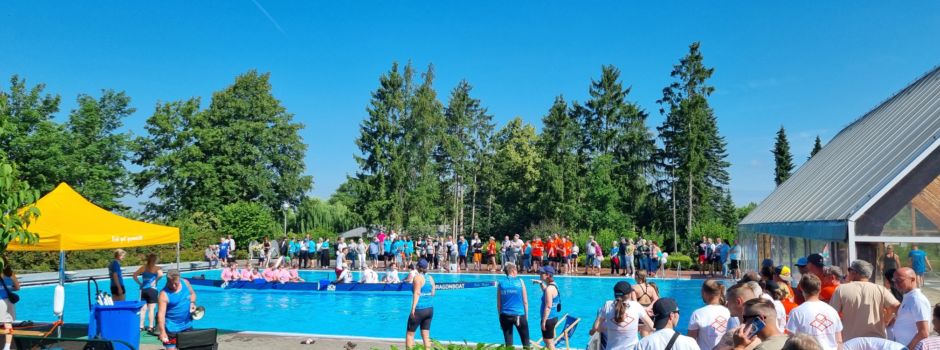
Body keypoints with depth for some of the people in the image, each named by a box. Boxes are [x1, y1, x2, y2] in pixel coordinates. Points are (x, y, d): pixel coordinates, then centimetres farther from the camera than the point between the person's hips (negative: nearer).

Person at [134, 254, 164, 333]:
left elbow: (135, 275, 0)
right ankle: (151, 327, 4)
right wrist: (155, 281, -9)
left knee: (143, 309, 10)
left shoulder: (143, 267, 6)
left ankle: (141, 326, 12)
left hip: (143, 289, 4)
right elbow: (161, 274, -24)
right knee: (151, 309, 1)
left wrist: (140, 283, 5)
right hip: (152, 290, -4)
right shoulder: (156, 268, -6)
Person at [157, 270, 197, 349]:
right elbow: (161, 314, -25)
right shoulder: (164, 294, -21)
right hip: (172, 328, -5)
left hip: (187, 325, 6)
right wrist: (162, 332, -32)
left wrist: (192, 303, -6)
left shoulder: (185, 283, -5)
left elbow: (192, 294, 15)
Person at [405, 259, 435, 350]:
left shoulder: (418, 277, -10)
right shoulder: (430, 278, 9)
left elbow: (417, 293, -19)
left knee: (410, 333, 6)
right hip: (430, 309, 6)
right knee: (426, 335, 10)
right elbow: (432, 293, 12)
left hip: (419, 309, -6)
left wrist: (413, 308, -22)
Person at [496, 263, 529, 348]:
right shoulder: (520, 281, -1)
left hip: (505, 315, 2)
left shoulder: (501, 283, 2)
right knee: (526, 342, 9)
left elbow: (498, 304, 5)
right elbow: (525, 302, 1)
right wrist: (526, 316, 10)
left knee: (508, 343, 8)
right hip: (519, 315, -2)